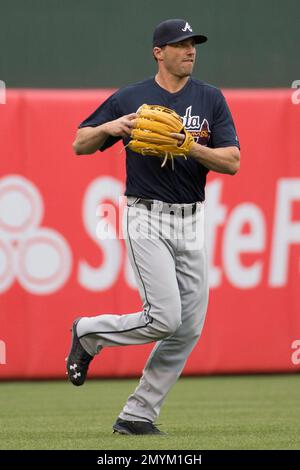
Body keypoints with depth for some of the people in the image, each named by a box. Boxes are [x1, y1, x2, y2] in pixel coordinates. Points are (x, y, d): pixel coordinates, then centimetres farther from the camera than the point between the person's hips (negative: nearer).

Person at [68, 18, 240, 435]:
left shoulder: (210, 99, 5)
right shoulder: (129, 99, 0)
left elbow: (232, 162, -2)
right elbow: (80, 145, 6)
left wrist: (190, 147, -18)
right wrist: (109, 127, -14)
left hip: (191, 222, 4)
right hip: (147, 217, -4)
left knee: (189, 328, 1)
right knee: (164, 318, -17)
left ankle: (137, 416, 9)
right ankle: (88, 333, 9)